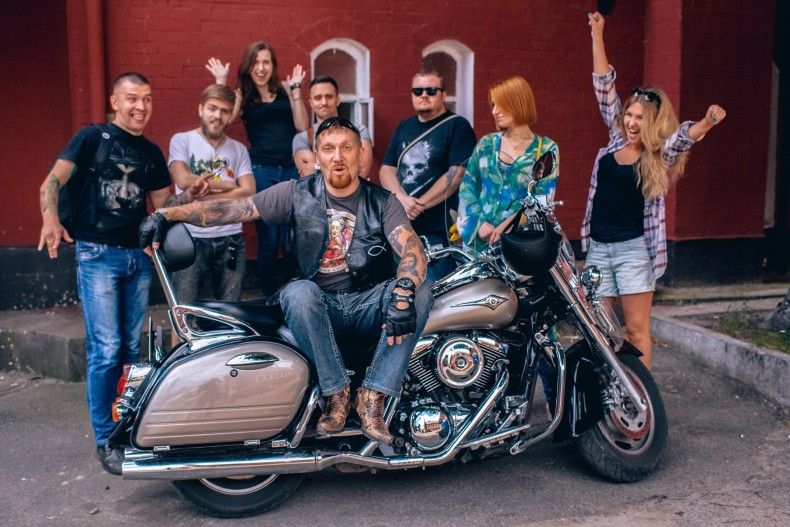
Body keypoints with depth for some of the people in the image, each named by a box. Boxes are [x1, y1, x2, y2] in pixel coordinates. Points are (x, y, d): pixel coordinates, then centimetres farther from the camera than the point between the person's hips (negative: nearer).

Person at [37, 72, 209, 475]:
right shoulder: (92, 137, -1)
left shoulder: (151, 153, 14)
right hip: (98, 254, -5)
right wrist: (51, 218, -28)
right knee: (106, 351, -7)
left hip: (139, 255, 5)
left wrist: (189, 195, -4)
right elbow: (52, 182, -9)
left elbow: (161, 204, 16)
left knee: (132, 350, 11)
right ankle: (105, 440, 4)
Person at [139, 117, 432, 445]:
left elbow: (411, 248, -16)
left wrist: (403, 293, -38)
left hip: (369, 306, 1)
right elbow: (233, 209, -3)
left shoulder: (382, 202, 1)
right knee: (298, 292, -34)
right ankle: (336, 393, -21)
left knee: (420, 291, -28)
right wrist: (166, 215, -14)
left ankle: (373, 398, -23)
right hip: (318, 306, 0)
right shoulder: (297, 193, 2)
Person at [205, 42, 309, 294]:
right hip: (261, 170, 0)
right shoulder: (243, 94, 10)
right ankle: (270, 296, 14)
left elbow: (302, 126, 2)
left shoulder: (285, 89, 10)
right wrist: (221, 82, -8)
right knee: (268, 238, 2)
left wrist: (295, 89, 0)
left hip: (292, 169, 1)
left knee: (292, 238, 1)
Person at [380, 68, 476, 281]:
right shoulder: (404, 127, 18)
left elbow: (456, 174, -11)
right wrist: (402, 199, -9)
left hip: (439, 230, -6)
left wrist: (420, 204, -14)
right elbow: (387, 169, 11)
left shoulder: (458, 126, -1)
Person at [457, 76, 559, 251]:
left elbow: (542, 200, -4)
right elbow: (468, 186, 6)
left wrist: (505, 227, -13)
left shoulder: (546, 149, 1)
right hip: (481, 239, 2)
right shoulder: (486, 143, 9)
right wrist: (480, 223, -9)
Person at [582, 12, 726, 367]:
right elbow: (604, 87, 6)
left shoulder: (660, 155, -5)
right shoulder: (616, 138, 6)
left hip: (634, 248, -4)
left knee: (637, 329, -1)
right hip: (598, 245, 4)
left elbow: (685, 136, -26)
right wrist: (597, 35, 4)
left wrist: (707, 123, -49)